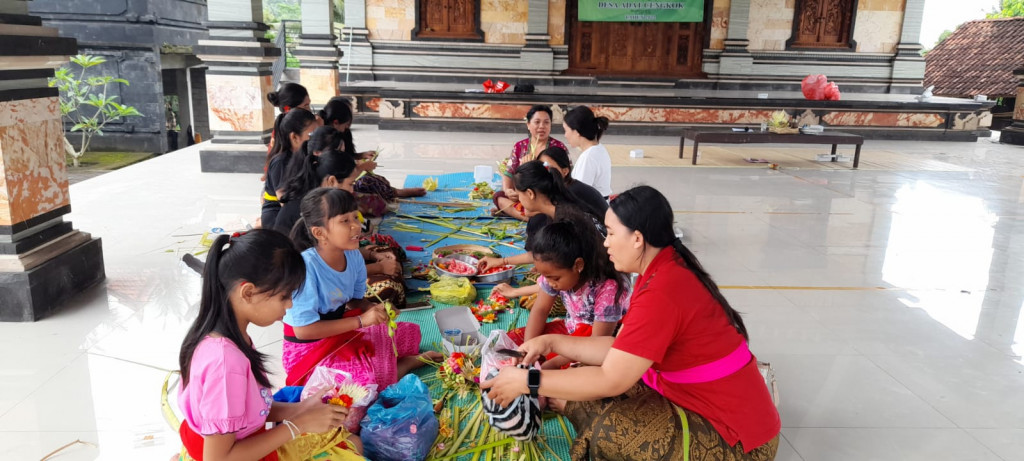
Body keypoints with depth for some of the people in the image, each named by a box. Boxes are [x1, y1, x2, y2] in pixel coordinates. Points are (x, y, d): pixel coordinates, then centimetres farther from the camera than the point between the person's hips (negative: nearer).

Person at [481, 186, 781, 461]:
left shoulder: (662, 292, -26)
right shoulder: (662, 271, 4)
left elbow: (610, 380, -26)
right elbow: (619, 351, 5)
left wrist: (527, 380, -19)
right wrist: (552, 342, 2)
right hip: (707, 401, 9)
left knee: (607, 429, -22)